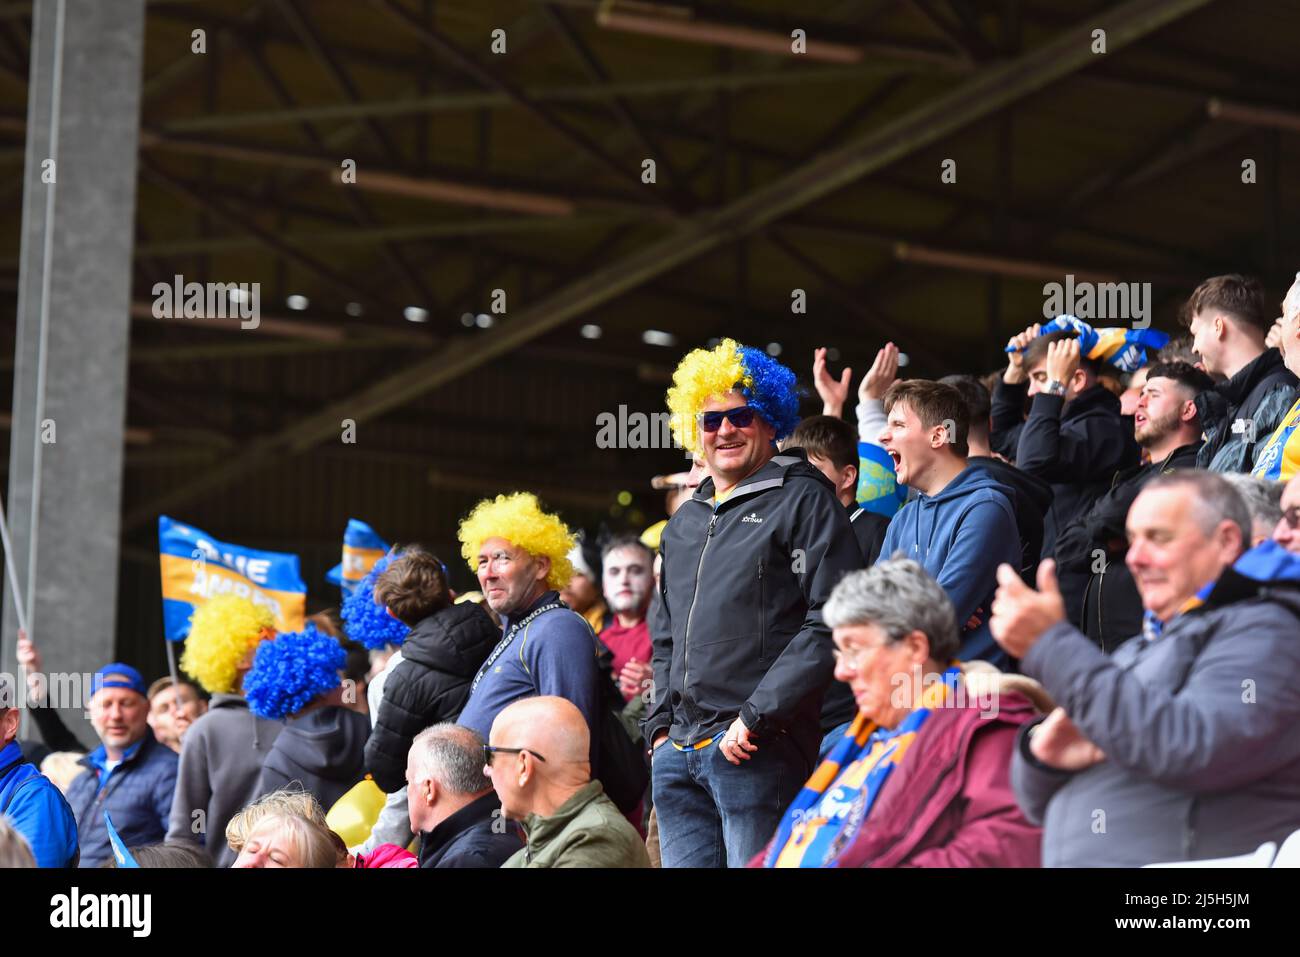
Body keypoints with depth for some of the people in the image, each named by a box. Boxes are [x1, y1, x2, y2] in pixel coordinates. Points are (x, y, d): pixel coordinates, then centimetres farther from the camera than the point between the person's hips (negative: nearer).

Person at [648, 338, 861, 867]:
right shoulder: (685, 521, 22)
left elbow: (829, 624, -11)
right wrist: (661, 723, 14)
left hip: (758, 748, -7)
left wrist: (755, 717, -15)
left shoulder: (804, 501, -1)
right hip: (678, 749, 7)